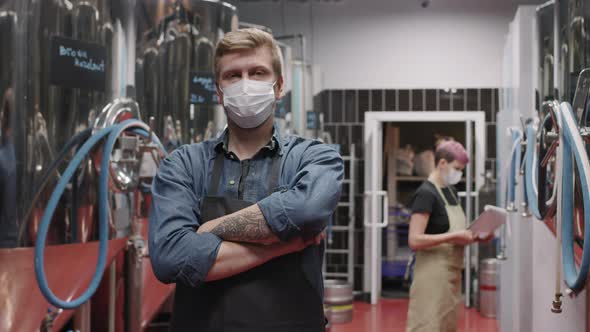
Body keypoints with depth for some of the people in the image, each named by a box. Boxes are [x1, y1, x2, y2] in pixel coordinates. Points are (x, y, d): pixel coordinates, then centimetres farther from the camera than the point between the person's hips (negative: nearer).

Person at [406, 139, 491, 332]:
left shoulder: (451, 191, 12)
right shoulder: (426, 194, -14)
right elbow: (415, 240, -22)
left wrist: (472, 236, 5)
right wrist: (453, 236, -23)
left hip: (452, 274, 9)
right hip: (433, 275, -9)